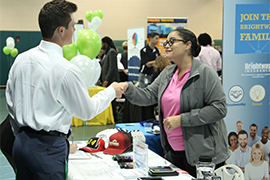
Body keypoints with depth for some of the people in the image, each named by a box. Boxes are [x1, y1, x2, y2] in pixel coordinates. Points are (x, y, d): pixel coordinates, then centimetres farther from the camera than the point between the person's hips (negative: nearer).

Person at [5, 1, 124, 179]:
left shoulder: (21, 59, 3)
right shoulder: (67, 70, -18)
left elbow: (11, 103, 12)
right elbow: (87, 112, -4)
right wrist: (112, 92, 12)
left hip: (21, 143, 7)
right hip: (49, 150, -7)